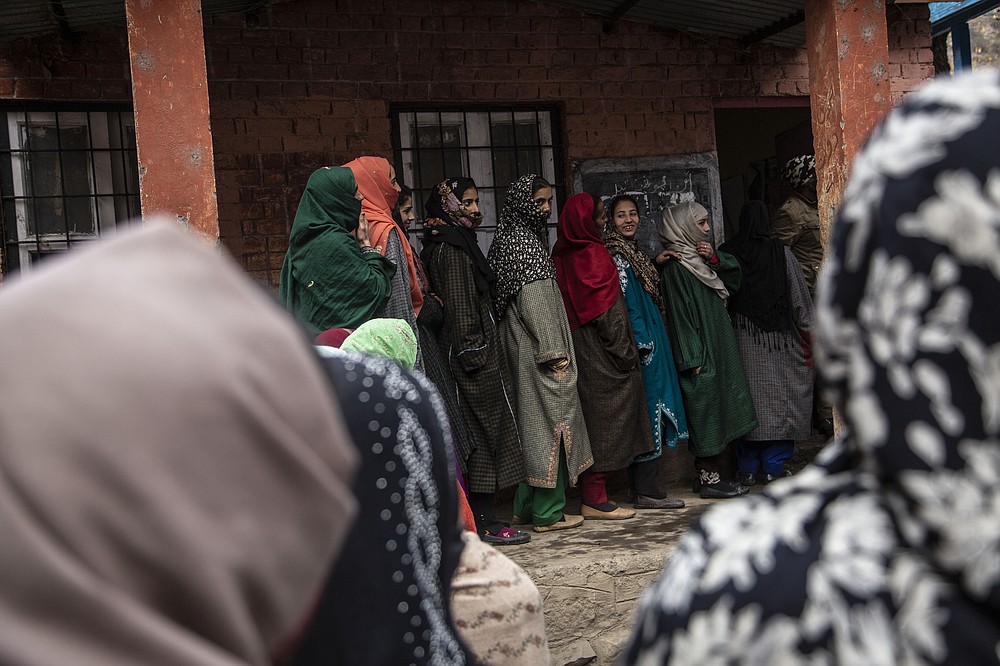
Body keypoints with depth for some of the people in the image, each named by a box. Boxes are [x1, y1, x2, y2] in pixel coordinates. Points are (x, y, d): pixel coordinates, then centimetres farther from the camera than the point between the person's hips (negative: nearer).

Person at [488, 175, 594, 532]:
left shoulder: (511, 238, 16)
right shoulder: (523, 241, -14)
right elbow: (533, 300, -20)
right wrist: (554, 351, -19)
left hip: (524, 349, 10)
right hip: (538, 350, -10)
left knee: (532, 423, 14)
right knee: (550, 423, -4)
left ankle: (526, 506, 21)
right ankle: (548, 512, 4)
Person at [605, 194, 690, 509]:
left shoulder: (632, 252, 18)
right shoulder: (616, 255, -12)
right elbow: (623, 303, -18)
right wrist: (642, 341, -19)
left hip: (650, 339, 10)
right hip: (640, 344, -10)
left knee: (650, 412, 10)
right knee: (647, 411, -7)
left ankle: (648, 487, 16)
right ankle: (647, 490, -1)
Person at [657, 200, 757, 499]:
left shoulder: (699, 258, 13)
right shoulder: (675, 266, -15)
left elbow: (734, 273, 13)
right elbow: (679, 314, -18)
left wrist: (715, 258, -6)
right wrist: (693, 358, -20)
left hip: (718, 347, 10)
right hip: (700, 351, -10)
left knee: (715, 412, 11)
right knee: (705, 410, -4)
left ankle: (709, 474, 18)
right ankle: (709, 478, 3)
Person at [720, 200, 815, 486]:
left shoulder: (726, 254, -1)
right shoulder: (780, 251, -4)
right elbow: (799, 297, -2)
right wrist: (809, 334, 5)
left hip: (742, 341, 1)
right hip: (778, 342, -1)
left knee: (747, 398, 6)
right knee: (780, 398, 6)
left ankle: (747, 469, 10)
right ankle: (774, 466, 7)